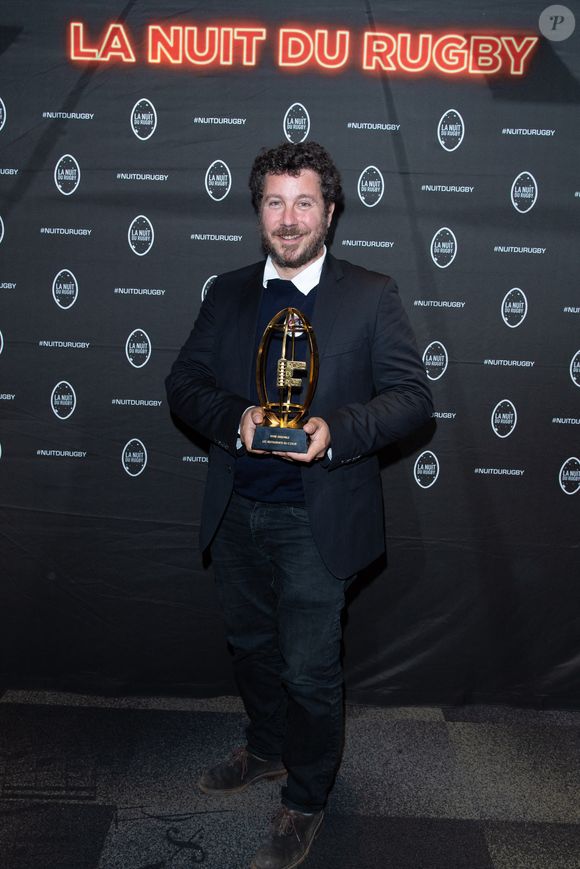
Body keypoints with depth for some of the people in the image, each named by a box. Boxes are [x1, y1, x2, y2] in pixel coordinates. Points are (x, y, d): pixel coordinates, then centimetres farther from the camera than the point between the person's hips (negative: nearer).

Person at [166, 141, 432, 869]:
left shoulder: (371, 296, -4)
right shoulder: (228, 294, 6)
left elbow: (412, 396, -8)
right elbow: (184, 383, 3)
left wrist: (334, 429, -25)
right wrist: (236, 418, -18)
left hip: (316, 518, -4)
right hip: (237, 510, 4)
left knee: (309, 669, 7)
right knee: (251, 645, 22)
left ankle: (305, 801, 32)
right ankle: (266, 751, 49)